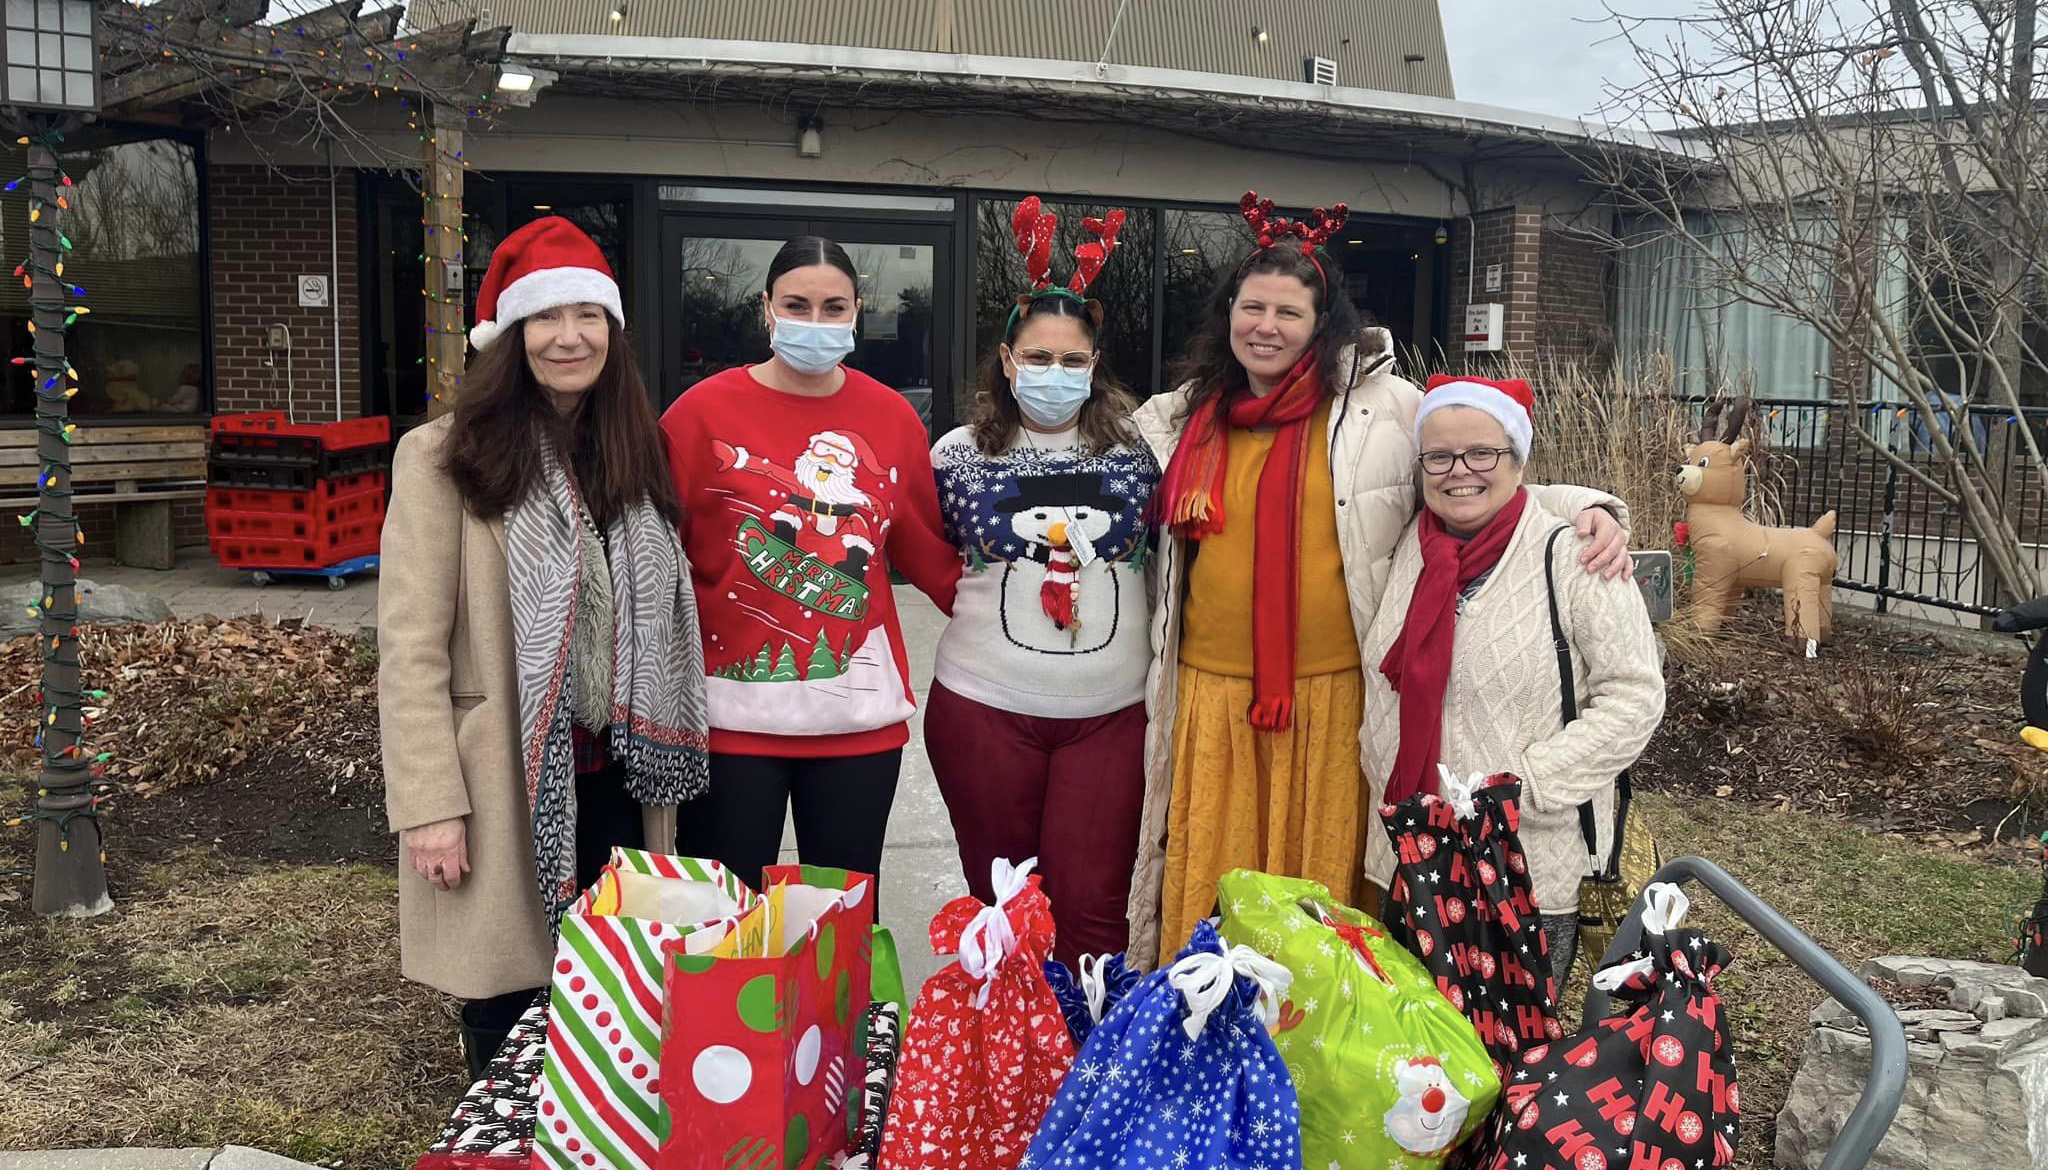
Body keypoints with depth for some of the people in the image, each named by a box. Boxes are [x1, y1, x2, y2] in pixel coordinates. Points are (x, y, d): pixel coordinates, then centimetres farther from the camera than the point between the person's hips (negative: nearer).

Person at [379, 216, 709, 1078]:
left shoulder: (633, 454, 10)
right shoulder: (444, 457, -7)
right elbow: (410, 649, -11)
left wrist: (660, 756, 9)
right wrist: (431, 806, -15)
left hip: (615, 778, 5)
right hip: (505, 781, -5)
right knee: (508, 1016, 6)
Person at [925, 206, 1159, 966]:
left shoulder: (1135, 451, 3)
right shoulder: (960, 454, 2)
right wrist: (984, 600, 4)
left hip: (1110, 711, 0)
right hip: (985, 709, 0)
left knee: (1093, 910, 1)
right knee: (1000, 904, 12)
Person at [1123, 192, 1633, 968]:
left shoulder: (1380, 404, -2)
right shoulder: (1183, 419, 10)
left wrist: (1587, 508, -13)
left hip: (1333, 696, -3)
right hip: (1212, 696, 3)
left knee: (1323, 879, 7)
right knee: (1211, 894, 9)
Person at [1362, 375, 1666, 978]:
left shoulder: (1571, 557, -11)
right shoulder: (1407, 549, 6)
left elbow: (1634, 696, -14)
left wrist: (1524, 784, -19)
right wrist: (1392, 785, 8)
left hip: (1533, 874, -5)